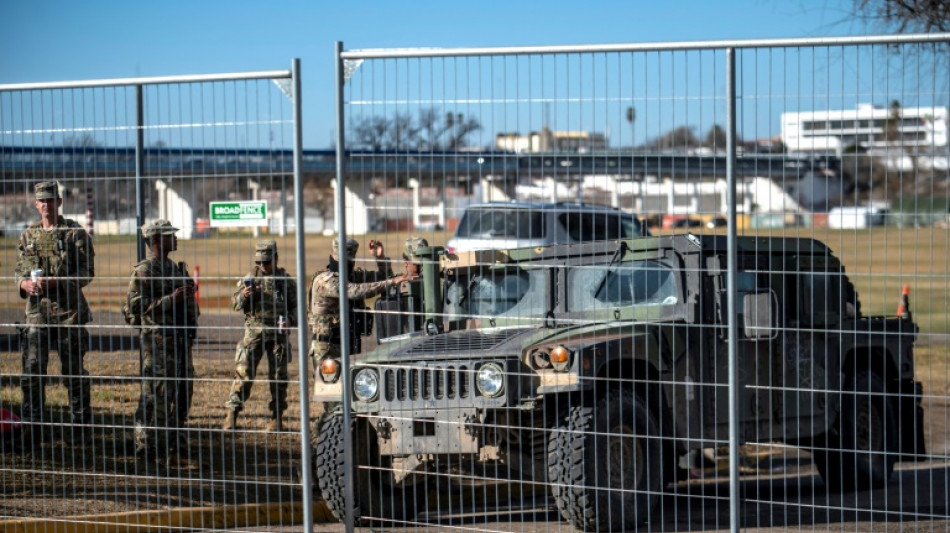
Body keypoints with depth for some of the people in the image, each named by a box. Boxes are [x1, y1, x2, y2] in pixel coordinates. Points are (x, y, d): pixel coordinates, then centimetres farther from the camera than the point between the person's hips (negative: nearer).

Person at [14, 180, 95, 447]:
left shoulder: (75, 233, 0)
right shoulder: (28, 235, 12)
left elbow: (86, 272, -5)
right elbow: (19, 270, 18)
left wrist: (54, 282, -18)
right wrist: (25, 283, -6)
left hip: (69, 311, -3)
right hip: (37, 312, 3)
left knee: (74, 372, 2)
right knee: (32, 370, -2)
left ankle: (80, 428, 10)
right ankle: (33, 427, 6)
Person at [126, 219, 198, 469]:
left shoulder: (174, 267, 18)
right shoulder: (144, 270, -10)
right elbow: (135, 305, -18)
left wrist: (188, 292, 9)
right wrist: (170, 299, -22)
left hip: (180, 337, 9)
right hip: (158, 338, -9)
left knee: (182, 391, 11)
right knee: (157, 393, -9)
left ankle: (173, 443, 20)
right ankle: (148, 446, -4)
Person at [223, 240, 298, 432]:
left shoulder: (286, 280, 5)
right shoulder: (250, 277, 6)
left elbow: (296, 305, 8)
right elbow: (235, 303, 6)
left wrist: (290, 320, -12)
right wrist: (244, 295, -16)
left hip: (278, 334, 0)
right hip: (254, 332, 0)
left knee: (278, 376, 4)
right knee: (243, 373, -6)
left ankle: (276, 418, 13)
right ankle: (232, 414, -2)